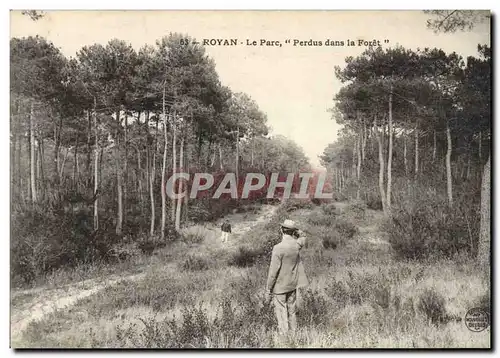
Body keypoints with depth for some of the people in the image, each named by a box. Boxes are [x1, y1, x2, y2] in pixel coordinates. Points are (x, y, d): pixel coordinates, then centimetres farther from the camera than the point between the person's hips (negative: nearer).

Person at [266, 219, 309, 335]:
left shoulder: (278, 248, -21)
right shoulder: (297, 245, -6)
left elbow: (273, 271, -18)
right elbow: (302, 237, 22)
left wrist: (269, 290, -10)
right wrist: (296, 231, 6)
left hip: (280, 286, -6)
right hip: (293, 284, 6)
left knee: (281, 311, 5)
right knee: (292, 310, 19)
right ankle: (293, 331, 29)